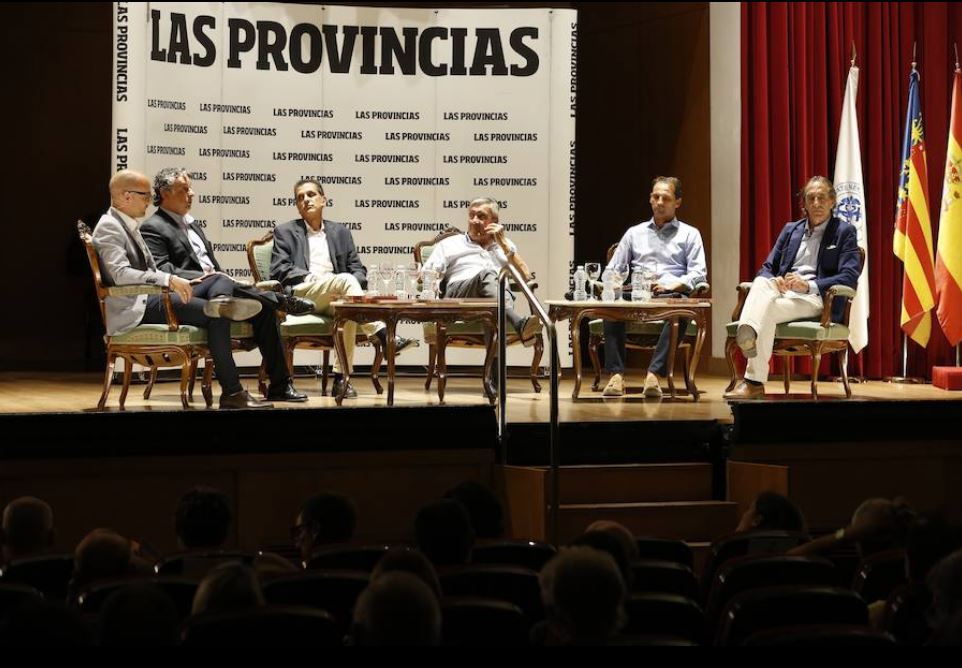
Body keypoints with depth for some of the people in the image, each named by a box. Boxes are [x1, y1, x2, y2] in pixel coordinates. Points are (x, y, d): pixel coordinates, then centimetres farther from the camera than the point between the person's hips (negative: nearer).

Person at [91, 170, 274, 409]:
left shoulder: (130, 225, 22)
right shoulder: (109, 227, -9)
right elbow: (121, 274, -24)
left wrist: (178, 284, 7)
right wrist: (168, 280, -31)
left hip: (151, 296, 10)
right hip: (136, 308, -10)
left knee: (220, 280, -1)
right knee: (218, 317, -23)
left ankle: (219, 301, -39)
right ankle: (232, 393, -23)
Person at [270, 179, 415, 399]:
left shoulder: (340, 232, 25)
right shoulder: (285, 232, 17)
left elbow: (358, 270, 19)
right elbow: (278, 270, 3)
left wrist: (353, 285, -6)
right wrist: (310, 277, -12)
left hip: (333, 298, 3)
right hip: (301, 293, -3)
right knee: (346, 280, -32)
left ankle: (341, 379, -33)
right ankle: (383, 336, -39)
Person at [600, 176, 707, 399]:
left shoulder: (689, 234, 20)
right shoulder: (634, 233, 28)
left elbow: (698, 273, 6)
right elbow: (612, 270, 21)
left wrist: (673, 285, -13)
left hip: (671, 296, -2)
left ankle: (655, 374, -44)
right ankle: (616, 375, -37)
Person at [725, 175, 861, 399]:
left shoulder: (844, 232, 10)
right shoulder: (791, 230, 25)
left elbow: (850, 276, -3)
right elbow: (767, 268, 22)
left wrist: (809, 285, -17)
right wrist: (773, 280, -6)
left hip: (816, 298, -5)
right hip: (783, 291, 5)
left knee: (768, 307, -35)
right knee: (761, 282, -34)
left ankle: (754, 382, -42)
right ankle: (747, 333, -60)